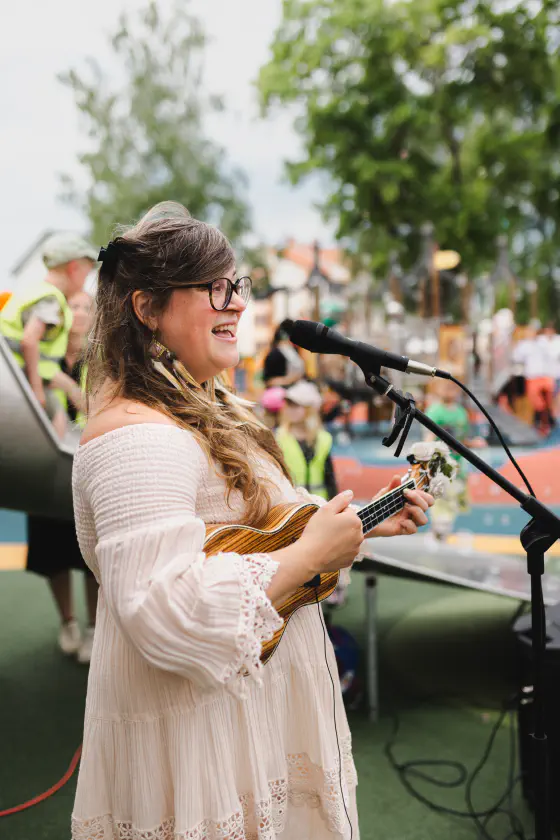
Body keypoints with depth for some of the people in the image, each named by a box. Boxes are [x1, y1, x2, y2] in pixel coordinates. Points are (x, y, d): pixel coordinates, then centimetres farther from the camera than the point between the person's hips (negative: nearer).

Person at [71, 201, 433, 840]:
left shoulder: (207, 407, 9)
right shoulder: (137, 438, -26)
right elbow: (165, 614, -34)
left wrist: (364, 522, 10)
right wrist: (313, 553, -26)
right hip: (193, 730, -10)